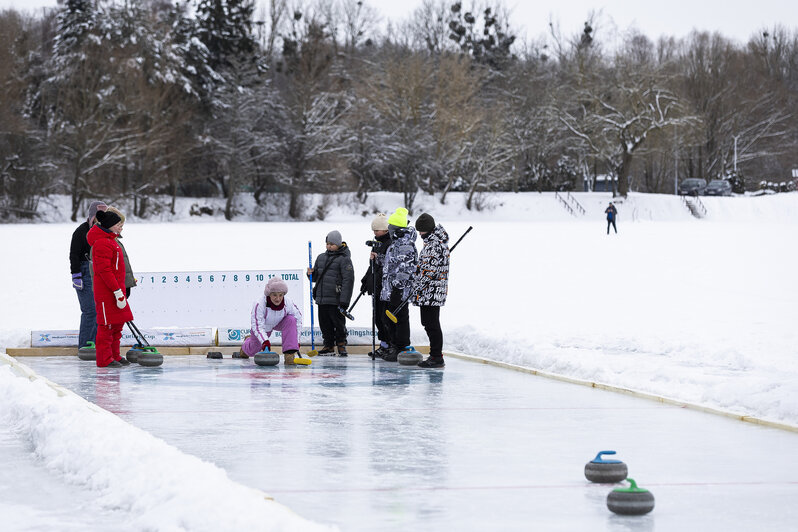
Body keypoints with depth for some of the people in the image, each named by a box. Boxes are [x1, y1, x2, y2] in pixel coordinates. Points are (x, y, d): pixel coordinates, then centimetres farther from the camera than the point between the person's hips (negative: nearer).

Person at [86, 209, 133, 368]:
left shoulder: (110, 240, 16)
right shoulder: (102, 243, -17)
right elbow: (104, 270, -22)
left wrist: (121, 290, 24)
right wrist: (118, 292, -23)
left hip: (115, 288, 10)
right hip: (106, 291, -10)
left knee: (117, 324, 14)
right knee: (107, 325, -6)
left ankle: (114, 356, 21)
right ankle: (104, 359, -1)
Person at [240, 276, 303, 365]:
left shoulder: (289, 303, -34)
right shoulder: (259, 305, -40)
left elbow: (298, 319, -18)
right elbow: (258, 326, -38)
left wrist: (296, 340, -19)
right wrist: (265, 341, -53)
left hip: (279, 323, 1)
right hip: (264, 326, -1)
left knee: (291, 320, -33)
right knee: (252, 351, 16)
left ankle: (289, 355, -33)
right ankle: (247, 343, 58)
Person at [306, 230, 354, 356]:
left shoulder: (344, 259, -6)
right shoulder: (321, 258, 15)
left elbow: (348, 280, -11)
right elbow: (316, 277, 24)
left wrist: (344, 300, -17)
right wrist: (311, 274, -1)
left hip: (336, 299, -6)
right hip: (322, 298, 6)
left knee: (338, 322, -2)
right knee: (325, 323, 9)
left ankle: (341, 344, 12)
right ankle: (328, 346, 18)